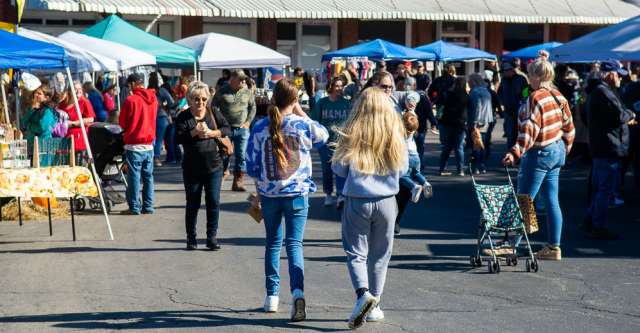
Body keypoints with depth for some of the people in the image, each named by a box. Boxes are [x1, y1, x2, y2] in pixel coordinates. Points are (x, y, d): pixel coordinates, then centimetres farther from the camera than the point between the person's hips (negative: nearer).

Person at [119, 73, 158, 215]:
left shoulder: (130, 100, -12)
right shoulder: (153, 99, 5)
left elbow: (122, 122, -4)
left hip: (134, 145, -5)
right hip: (149, 145, 5)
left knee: (134, 177, 0)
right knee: (148, 176, 10)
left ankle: (134, 207, 2)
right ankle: (148, 206, 12)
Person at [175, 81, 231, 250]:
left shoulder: (214, 113, 4)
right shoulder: (183, 117, -2)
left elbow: (227, 129, -2)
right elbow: (178, 138, -13)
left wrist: (212, 133, -17)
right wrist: (194, 132, -26)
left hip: (214, 167, 1)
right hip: (192, 168, -1)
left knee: (213, 203, 1)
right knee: (192, 204, 7)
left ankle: (212, 237, 10)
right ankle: (191, 238, 18)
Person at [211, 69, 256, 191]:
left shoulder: (247, 92, 6)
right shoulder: (222, 92, -2)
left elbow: (253, 107, 14)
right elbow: (213, 108, 1)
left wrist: (248, 122, 3)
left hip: (242, 130, 2)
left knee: (241, 156, -1)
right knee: (223, 155, 2)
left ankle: (238, 182, 5)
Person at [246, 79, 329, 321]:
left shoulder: (260, 127, -4)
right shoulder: (304, 125, -7)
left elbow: (252, 166, 1)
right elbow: (324, 136, 16)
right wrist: (301, 113, 14)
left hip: (269, 194, 2)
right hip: (297, 194, -2)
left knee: (273, 243, 17)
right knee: (294, 244, -3)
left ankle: (272, 296, 22)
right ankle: (298, 292, -24)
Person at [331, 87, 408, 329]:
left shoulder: (351, 133, -9)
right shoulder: (395, 134, -6)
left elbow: (338, 168, -2)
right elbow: (402, 169, 5)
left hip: (357, 202, -2)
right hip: (386, 202, 2)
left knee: (356, 253, 6)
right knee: (380, 256, 14)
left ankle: (363, 293, -19)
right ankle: (374, 306, 20)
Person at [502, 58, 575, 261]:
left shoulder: (535, 98, -17)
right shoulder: (558, 96, 7)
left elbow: (529, 131, -26)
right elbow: (568, 125, 14)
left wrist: (515, 153, -31)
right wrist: (565, 148, 25)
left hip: (539, 154, -8)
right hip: (557, 151, 8)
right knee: (551, 201, 10)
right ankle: (553, 247, 13)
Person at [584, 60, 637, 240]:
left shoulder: (596, 91, 16)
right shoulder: (604, 92, -18)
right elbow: (619, 115, -23)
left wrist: (626, 117, 11)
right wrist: (630, 114, -3)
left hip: (599, 146, 11)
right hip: (609, 147, -11)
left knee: (598, 188, 18)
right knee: (606, 190, -5)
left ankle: (591, 222, 26)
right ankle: (598, 227, -1)